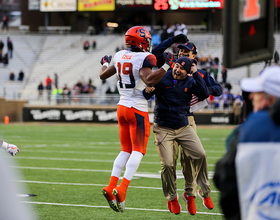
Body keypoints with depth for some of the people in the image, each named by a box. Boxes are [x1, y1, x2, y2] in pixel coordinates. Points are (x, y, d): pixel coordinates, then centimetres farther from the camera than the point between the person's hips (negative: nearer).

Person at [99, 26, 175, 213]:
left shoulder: (119, 57, 6)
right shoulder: (143, 59, -14)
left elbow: (103, 75, 19)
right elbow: (149, 80, -28)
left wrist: (105, 63, 40)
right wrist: (166, 66, -23)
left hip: (122, 107, 7)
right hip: (138, 109, -7)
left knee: (126, 150, 14)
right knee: (138, 151, -4)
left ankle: (111, 187, 3)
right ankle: (122, 189, -18)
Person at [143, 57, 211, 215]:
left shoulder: (190, 82, 0)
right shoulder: (161, 79, -8)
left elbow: (204, 94, -14)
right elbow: (145, 96, -12)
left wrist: (196, 74, -15)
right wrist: (148, 90, -35)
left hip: (184, 127, 3)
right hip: (163, 129, -3)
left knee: (201, 155, -9)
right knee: (168, 164, -9)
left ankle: (205, 191, 9)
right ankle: (172, 198, 13)